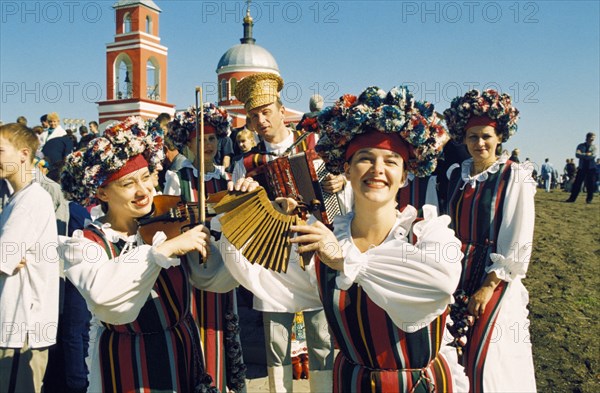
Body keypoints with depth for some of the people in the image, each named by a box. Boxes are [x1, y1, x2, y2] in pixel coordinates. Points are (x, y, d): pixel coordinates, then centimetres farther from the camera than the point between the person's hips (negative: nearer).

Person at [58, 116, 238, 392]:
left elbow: (217, 279, -10)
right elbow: (100, 292, -33)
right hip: (126, 366, -3)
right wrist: (164, 249, -36)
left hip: (185, 355, 4)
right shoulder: (82, 244, -11)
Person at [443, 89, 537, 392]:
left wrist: (487, 289, -15)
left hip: (494, 279, -5)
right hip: (456, 274, 5)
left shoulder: (515, 177, -9)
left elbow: (517, 244, -12)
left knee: (487, 362, -2)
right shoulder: (456, 175, 7)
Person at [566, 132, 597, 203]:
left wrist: (582, 155, -13)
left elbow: (593, 156, -15)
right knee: (577, 183, -2)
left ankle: (589, 199, 12)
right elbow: (577, 154, -13)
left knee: (590, 184, 0)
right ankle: (572, 198, 4)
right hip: (582, 168, 0)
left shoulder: (594, 147, 3)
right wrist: (587, 154, -18)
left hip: (591, 168, 0)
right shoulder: (581, 146, 4)